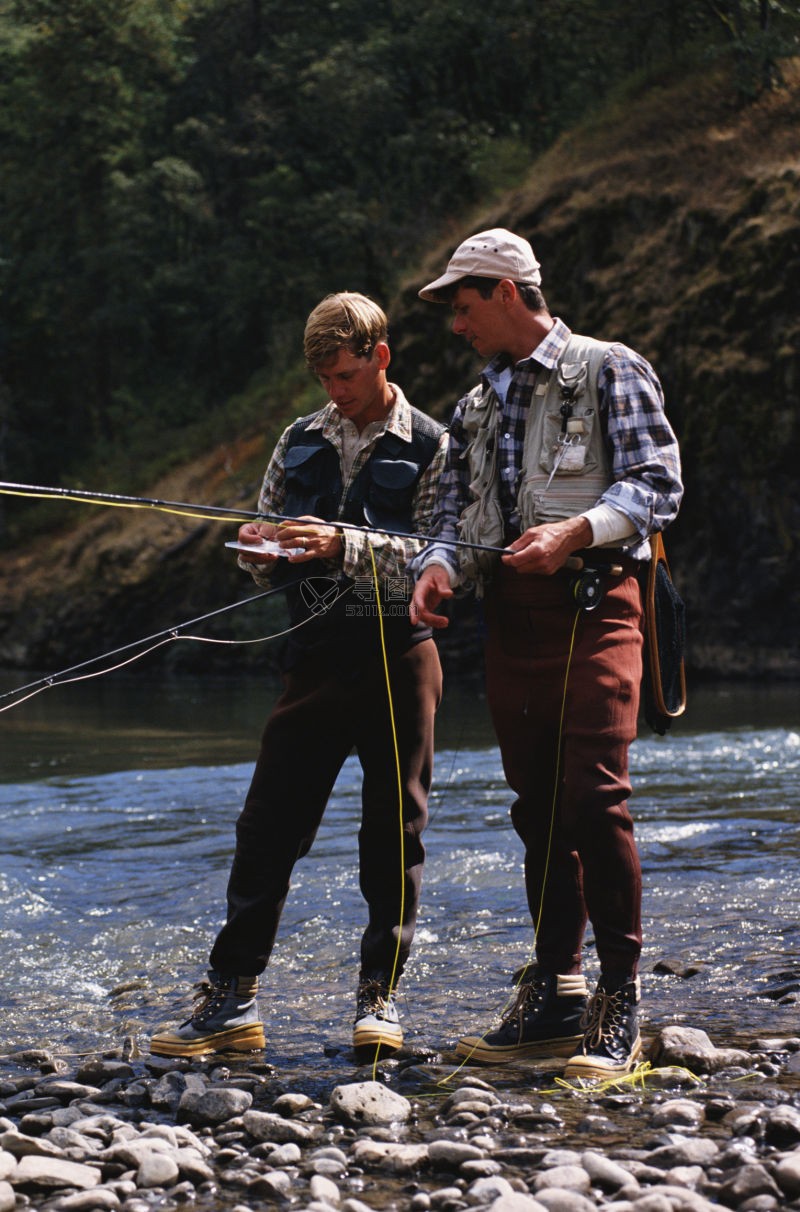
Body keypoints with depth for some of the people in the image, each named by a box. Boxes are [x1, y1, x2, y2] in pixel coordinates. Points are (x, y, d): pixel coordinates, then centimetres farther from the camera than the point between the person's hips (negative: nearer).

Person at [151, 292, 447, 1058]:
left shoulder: (430, 449, -1)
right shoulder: (302, 442, 12)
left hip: (398, 657, -3)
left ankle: (380, 993, 12)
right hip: (315, 657, 4)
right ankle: (232, 998, 2)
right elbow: (265, 560, 16)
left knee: (394, 829, 2)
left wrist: (345, 546, -23)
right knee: (268, 823, -1)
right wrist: (261, 551, -8)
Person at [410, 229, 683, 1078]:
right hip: (510, 615, 6)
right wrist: (440, 567, -7)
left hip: (592, 603, -6)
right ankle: (554, 994, 11)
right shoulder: (475, 409, 22)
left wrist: (574, 531, -21)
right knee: (537, 806, 6)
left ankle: (620, 1001, -9)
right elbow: (454, 514, 16)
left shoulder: (609, 370, 3)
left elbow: (657, 485, -6)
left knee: (594, 796, -15)